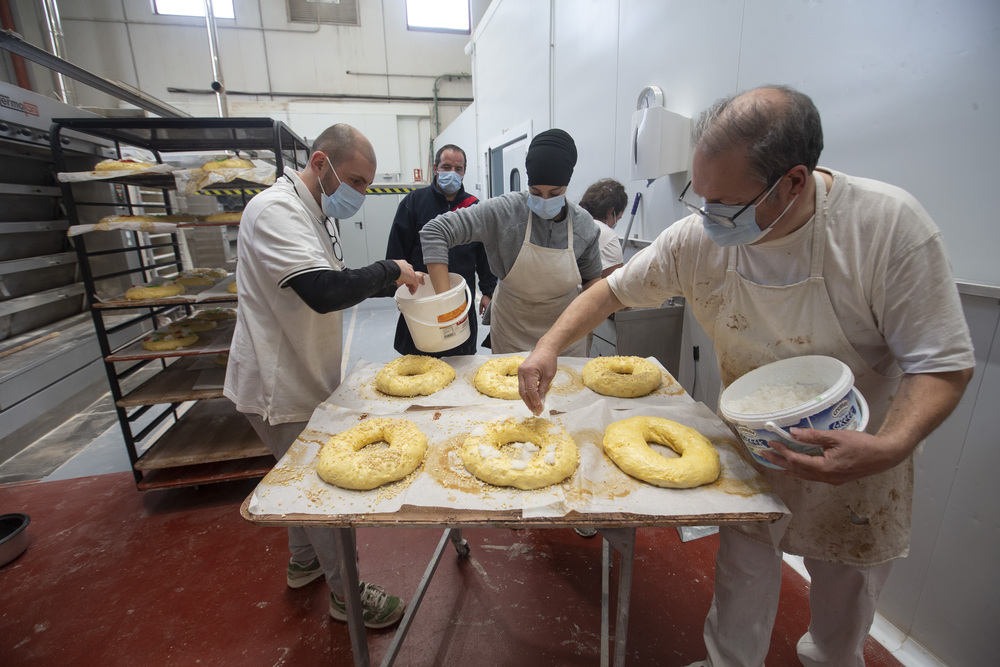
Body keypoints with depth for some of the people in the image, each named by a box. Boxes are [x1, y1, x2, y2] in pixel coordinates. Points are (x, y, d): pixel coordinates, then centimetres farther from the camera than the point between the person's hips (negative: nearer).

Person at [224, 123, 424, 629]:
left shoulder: (314, 211, 11)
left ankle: (303, 562, 46)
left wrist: (392, 283, 2)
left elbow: (334, 283, 16)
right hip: (279, 384, -10)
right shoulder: (276, 210, -23)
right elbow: (324, 291, -37)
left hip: (302, 376, 10)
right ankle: (345, 592, 25)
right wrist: (390, 271, -22)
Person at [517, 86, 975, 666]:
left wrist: (889, 448, -35)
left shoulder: (890, 224, -24)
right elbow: (613, 290, -8)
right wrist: (550, 347, -21)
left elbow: (943, 362, -18)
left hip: (857, 458, 0)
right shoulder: (699, 237, -18)